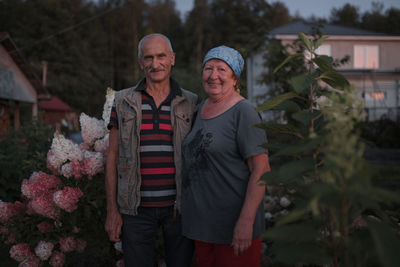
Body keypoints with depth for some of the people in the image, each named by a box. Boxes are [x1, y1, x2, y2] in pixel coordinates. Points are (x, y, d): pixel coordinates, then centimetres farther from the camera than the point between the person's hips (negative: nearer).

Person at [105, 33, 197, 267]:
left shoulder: (190, 104, 4)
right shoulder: (124, 102, 5)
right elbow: (113, 157, 5)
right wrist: (112, 210, 1)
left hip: (178, 207, 0)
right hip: (137, 209, 0)